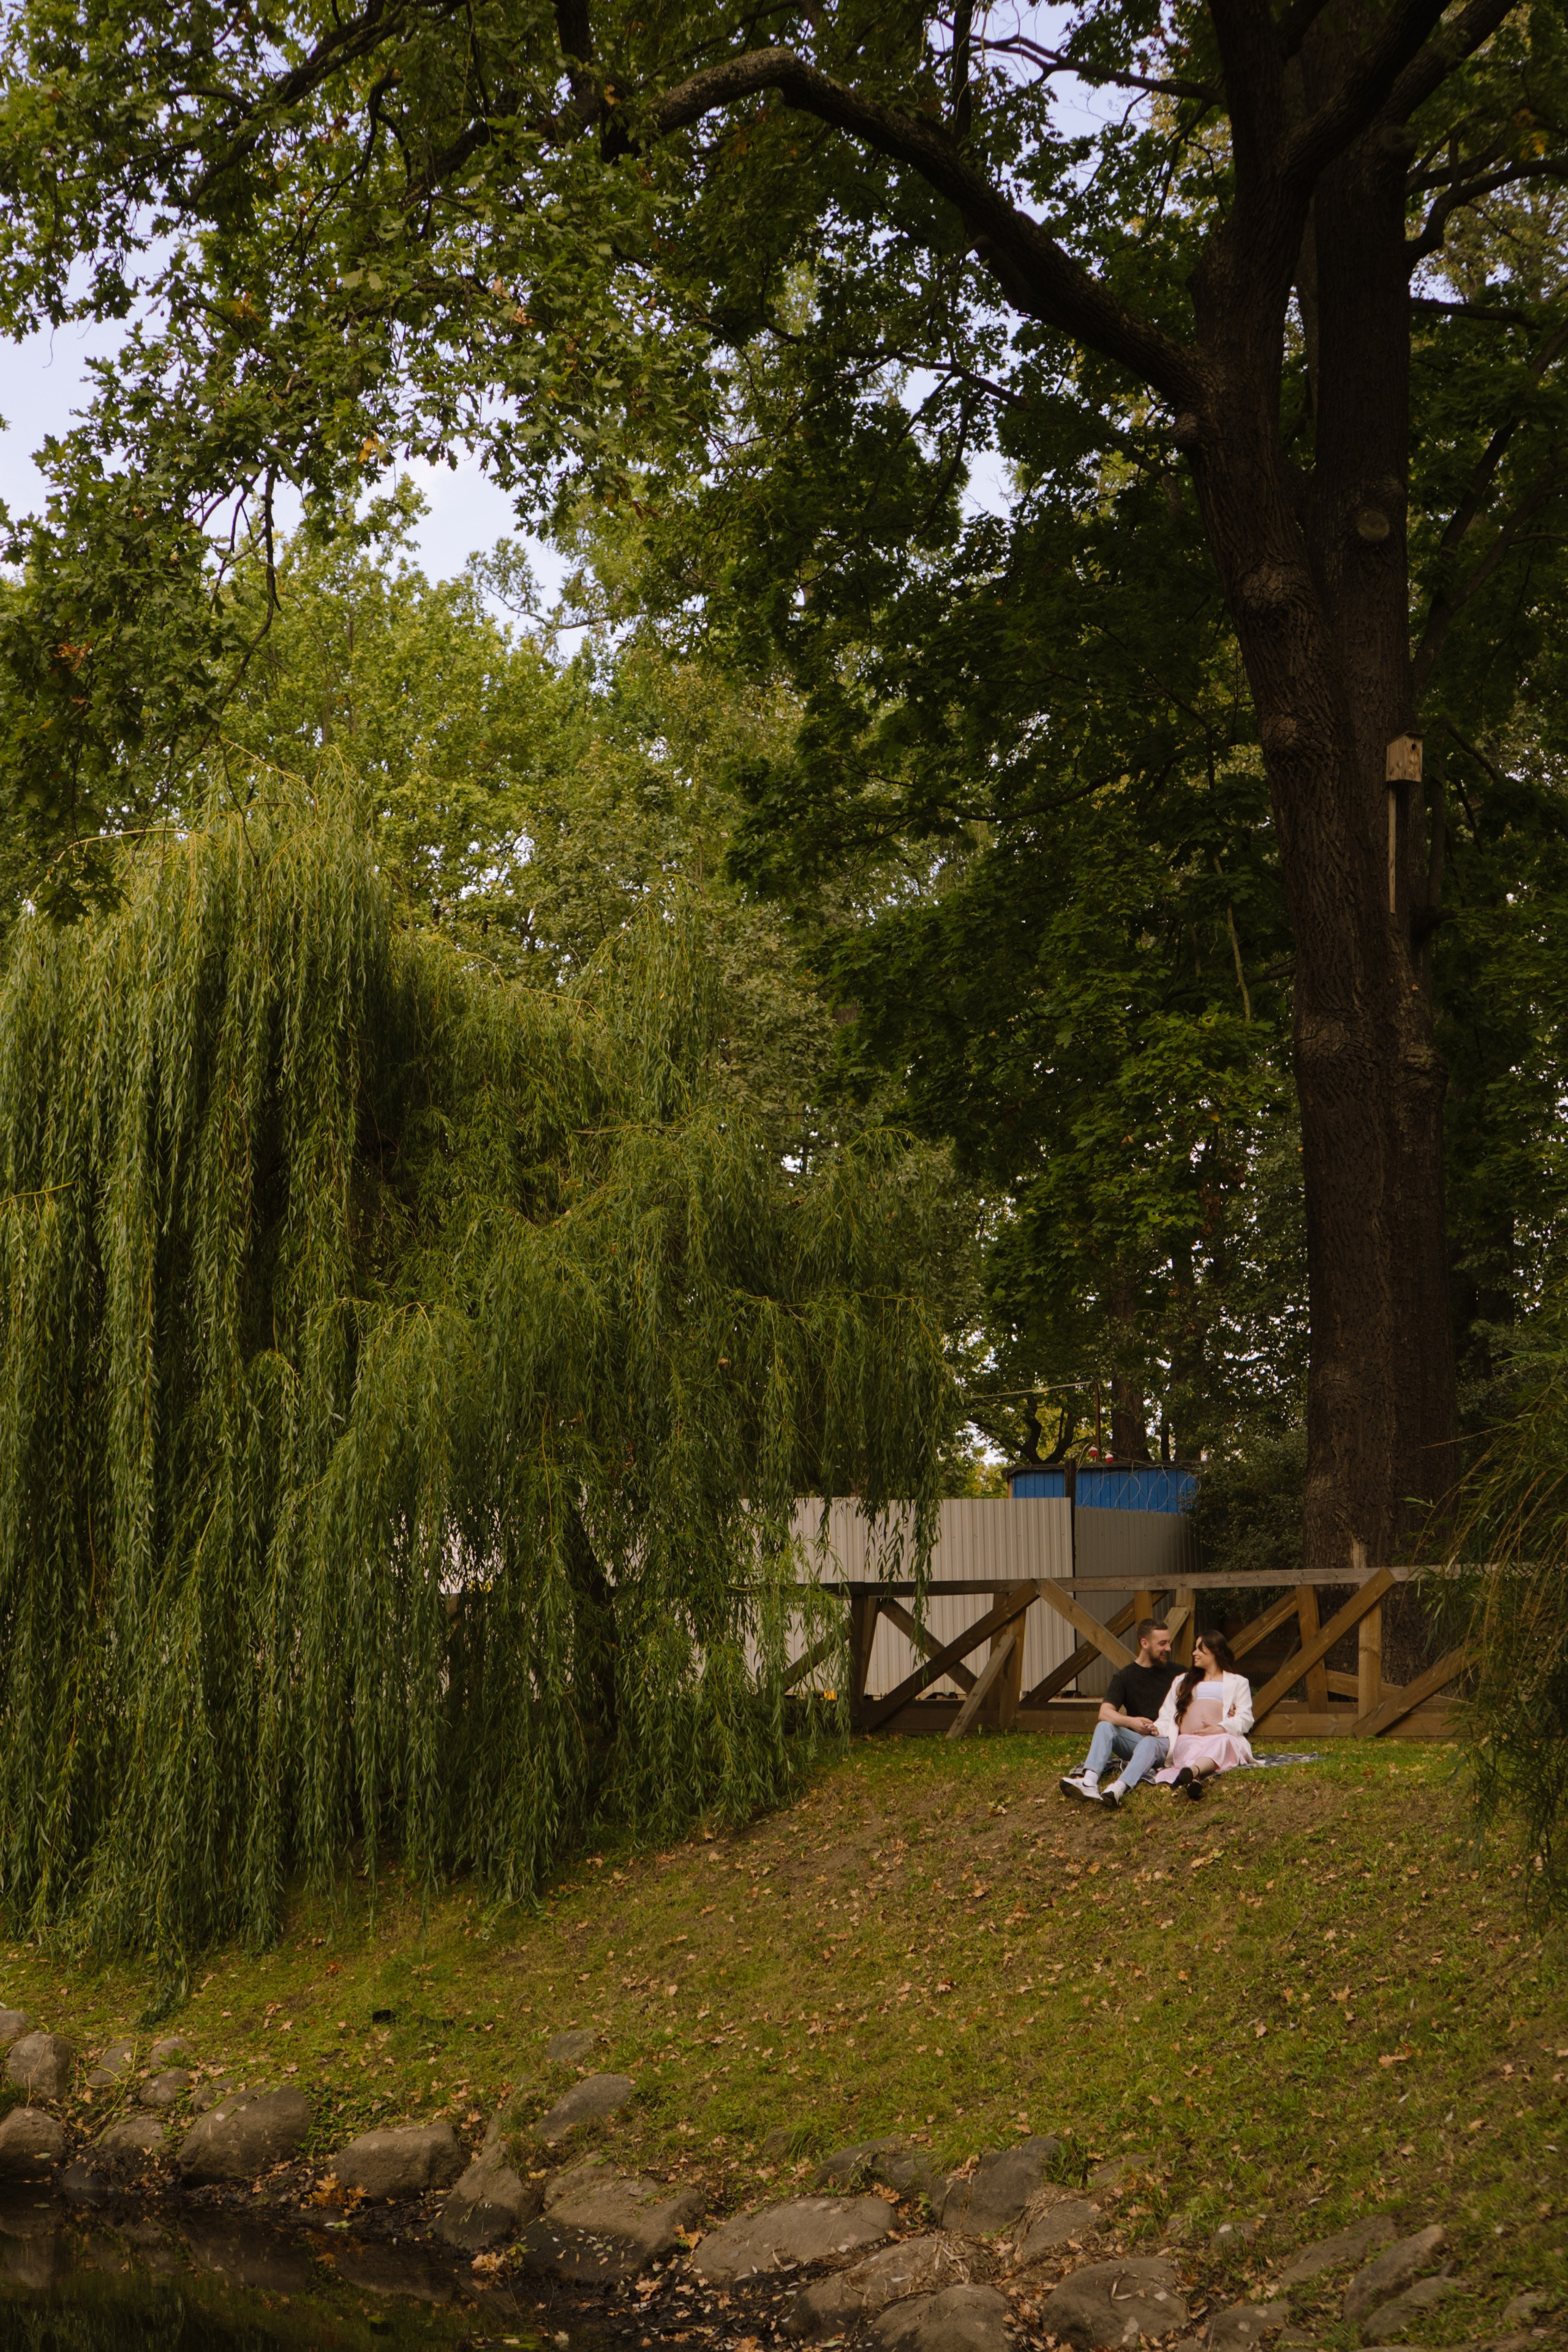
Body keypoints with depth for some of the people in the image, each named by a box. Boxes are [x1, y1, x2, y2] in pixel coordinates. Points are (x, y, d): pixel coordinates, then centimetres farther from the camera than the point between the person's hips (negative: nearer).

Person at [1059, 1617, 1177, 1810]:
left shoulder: (1176, 1674, 11)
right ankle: (1088, 1782, -48)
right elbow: (1105, 1713, -7)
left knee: (1149, 1743, -35)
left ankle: (1118, 1790, -62)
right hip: (1137, 1739, 2)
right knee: (1104, 1727, -24)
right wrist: (1131, 1722, -24)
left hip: (1166, 1741, -2)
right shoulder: (1125, 1677, 8)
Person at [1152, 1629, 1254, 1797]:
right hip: (1187, 1740, 2)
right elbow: (1167, 1717, 22)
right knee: (1193, 1750, -36)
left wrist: (1221, 1728, -11)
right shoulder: (1182, 1682, 36)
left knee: (1221, 1742, -40)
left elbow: (1245, 1718, 10)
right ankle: (1192, 1778, -70)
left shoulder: (1237, 1682, 26)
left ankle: (1192, 1771, -70)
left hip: (1222, 1737, -2)